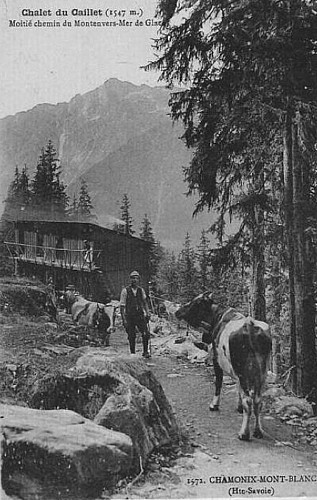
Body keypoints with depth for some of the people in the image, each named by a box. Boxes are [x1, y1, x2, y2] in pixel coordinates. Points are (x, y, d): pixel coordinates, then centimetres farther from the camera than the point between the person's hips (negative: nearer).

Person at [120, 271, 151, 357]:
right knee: (132, 337, 3)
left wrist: (147, 313, 3)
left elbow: (144, 302, 15)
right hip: (130, 317, -2)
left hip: (140, 315, 3)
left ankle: (145, 351, 6)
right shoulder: (125, 291, -6)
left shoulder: (141, 290, 5)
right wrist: (124, 319, -10)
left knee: (146, 333, -9)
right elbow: (122, 306, -5)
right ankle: (132, 354, 19)